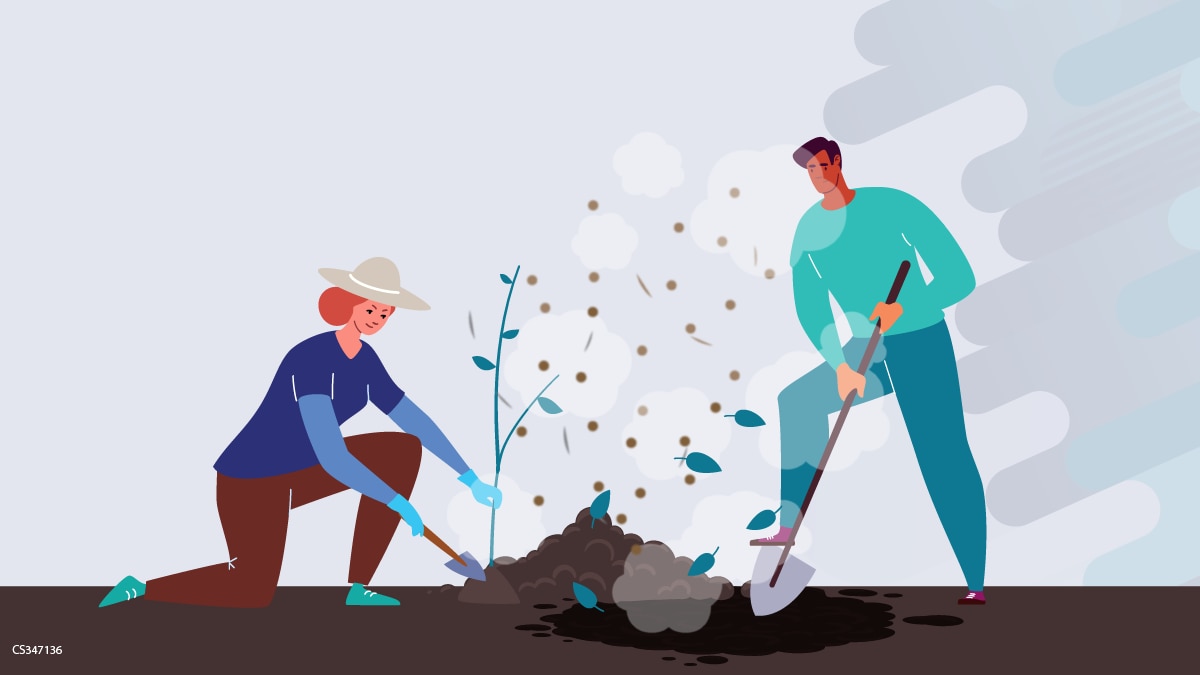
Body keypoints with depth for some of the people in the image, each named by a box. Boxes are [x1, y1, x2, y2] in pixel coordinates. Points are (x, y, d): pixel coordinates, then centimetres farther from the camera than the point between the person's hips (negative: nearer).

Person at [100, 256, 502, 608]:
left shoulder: (365, 360, -3)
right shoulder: (312, 358, -30)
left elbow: (414, 419, 3)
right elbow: (332, 457, -35)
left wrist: (471, 480, 2)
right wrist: (399, 503, -28)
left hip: (299, 472, 8)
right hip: (254, 479, -8)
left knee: (405, 449, -3)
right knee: (254, 593, -2)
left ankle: (358, 588, 3)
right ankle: (138, 589, 21)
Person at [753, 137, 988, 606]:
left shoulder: (891, 204, -13)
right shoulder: (808, 229, 1)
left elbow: (959, 276, -14)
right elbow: (811, 312, 1)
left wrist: (902, 307, -29)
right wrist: (839, 365, -14)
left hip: (921, 342, -5)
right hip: (867, 352, 5)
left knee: (944, 457, -10)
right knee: (798, 401, -12)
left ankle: (976, 585, -1)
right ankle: (788, 527, -10)